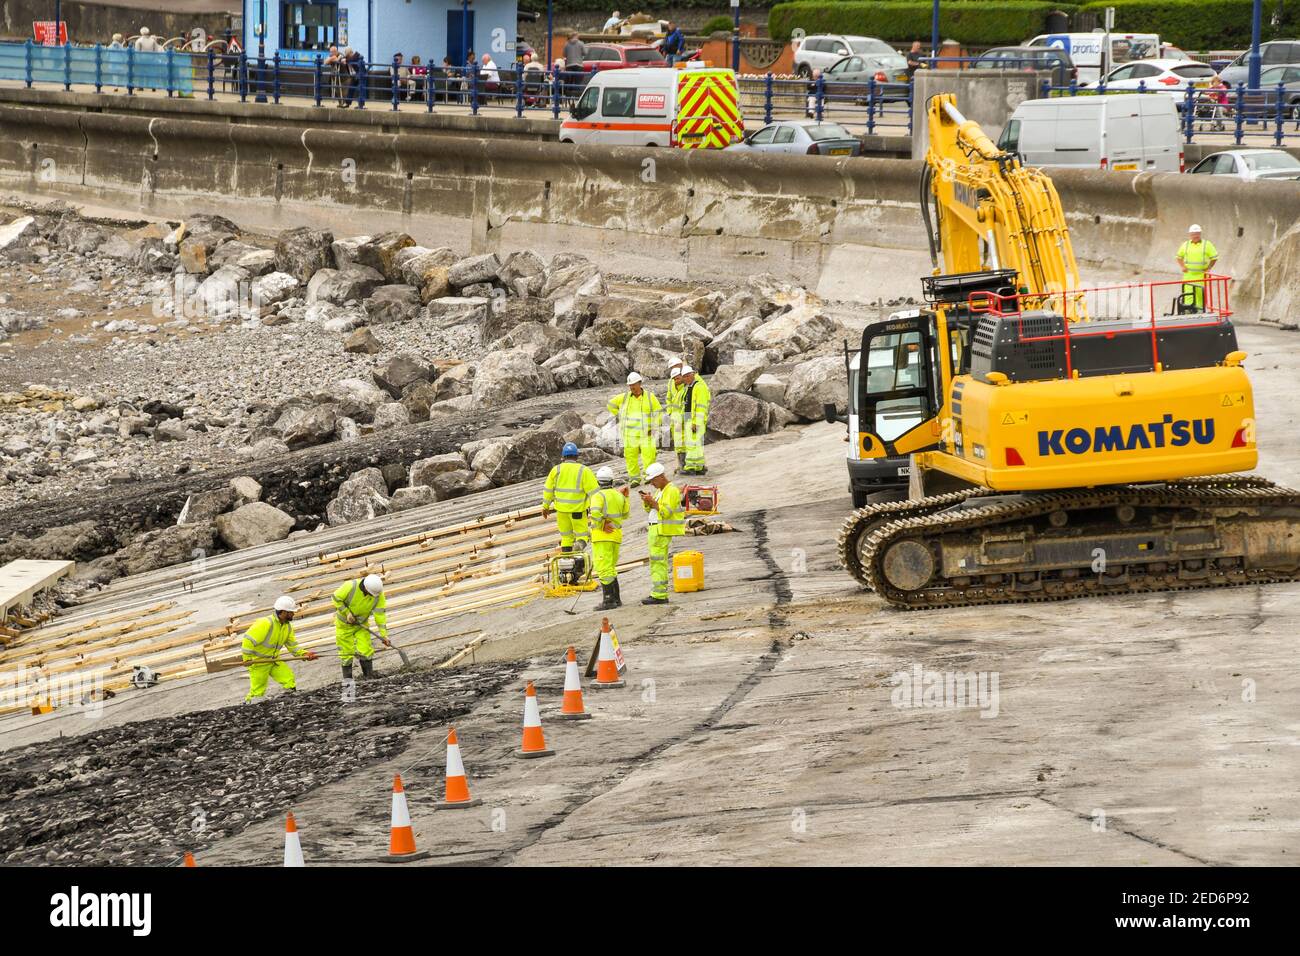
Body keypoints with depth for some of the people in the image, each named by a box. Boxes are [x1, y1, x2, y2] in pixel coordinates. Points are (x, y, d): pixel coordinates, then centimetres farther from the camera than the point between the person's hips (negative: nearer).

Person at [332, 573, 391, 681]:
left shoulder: (379, 595, -21)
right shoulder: (350, 587, -30)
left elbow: (380, 615, -20)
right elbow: (336, 599, -17)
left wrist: (384, 634, -23)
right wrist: (347, 613, -23)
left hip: (361, 623, 2)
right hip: (344, 623, -2)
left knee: (365, 647, -7)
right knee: (346, 650, 1)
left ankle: (368, 672, 5)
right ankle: (347, 676, 13)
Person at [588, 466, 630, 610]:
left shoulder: (598, 496, -11)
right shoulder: (619, 496, 7)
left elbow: (595, 514, -29)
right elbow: (625, 515, 21)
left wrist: (601, 526, -13)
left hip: (602, 536, -7)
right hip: (616, 535, 7)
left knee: (604, 569, -5)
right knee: (610, 568, 18)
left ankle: (609, 600, -8)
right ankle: (616, 598, 20)